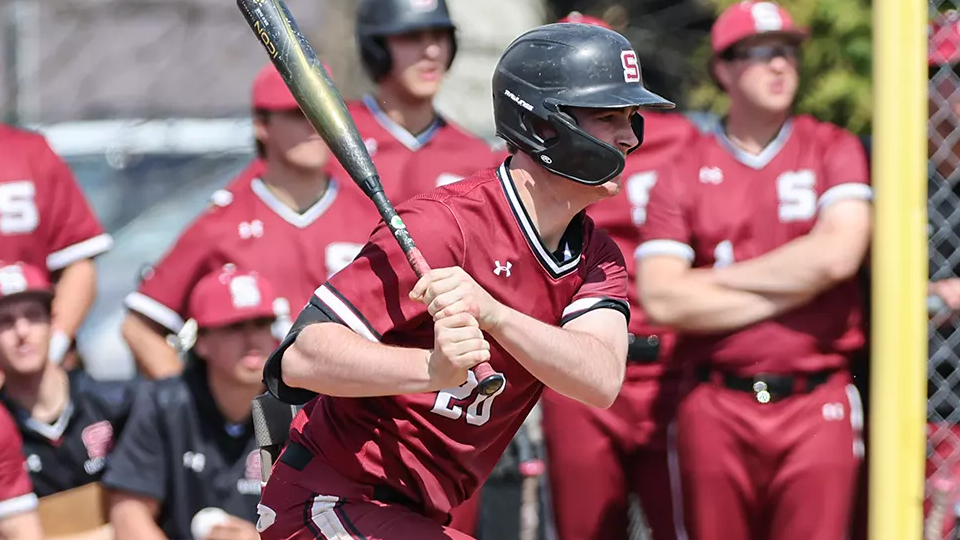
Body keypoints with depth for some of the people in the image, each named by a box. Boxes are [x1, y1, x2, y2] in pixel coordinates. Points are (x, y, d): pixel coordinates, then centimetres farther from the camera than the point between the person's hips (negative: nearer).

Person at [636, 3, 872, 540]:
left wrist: (716, 279, -3)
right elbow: (660, 299, -5)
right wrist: (792, 287, -6)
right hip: (717, 409, 1)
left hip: (818, 407, -1)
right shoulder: (684, 173, 7)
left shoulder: (835, 150, 7)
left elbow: (837, 254, -11)